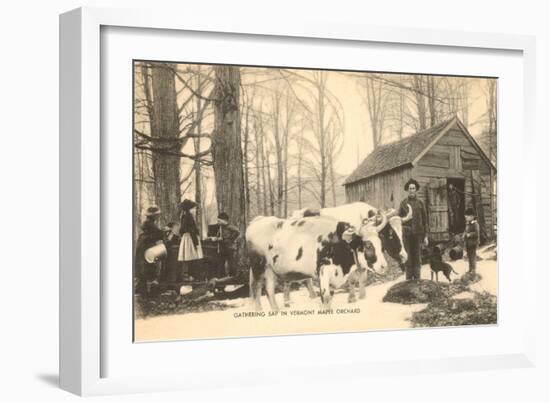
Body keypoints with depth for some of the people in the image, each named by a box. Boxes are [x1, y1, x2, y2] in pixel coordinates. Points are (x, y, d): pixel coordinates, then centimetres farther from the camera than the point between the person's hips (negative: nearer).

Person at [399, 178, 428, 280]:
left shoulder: (420, 203, 6)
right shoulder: (403, 203, 6)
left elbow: (425, 220, 7)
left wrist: (425, 236, 2)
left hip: (418, 233, 0)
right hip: (406, 233, 0)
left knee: (417, 256, 2)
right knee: (408, 256, 2)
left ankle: (417, 278, 7)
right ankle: (409, 277, 8)